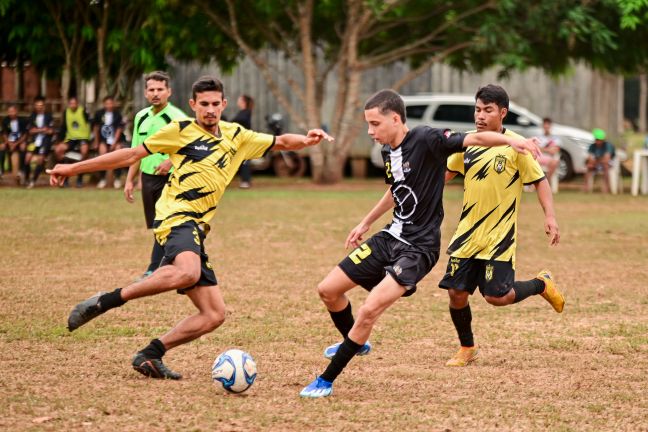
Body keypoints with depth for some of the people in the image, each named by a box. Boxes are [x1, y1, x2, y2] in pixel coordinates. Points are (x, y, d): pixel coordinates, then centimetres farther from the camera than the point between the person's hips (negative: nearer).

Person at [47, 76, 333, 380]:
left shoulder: (236, 136, 19)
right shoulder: (180, 130, 4)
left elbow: (280, 141, 26)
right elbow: (132, 155, 7)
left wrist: (305, 140, 2)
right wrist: (74, 169, 8)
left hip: (196, 229, 7)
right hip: (177, 216, -7)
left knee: (214, 315, 1)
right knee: (188, 273, -39)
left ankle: (149, 355, 7)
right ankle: (104, 302, -31)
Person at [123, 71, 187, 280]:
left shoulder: (177, 118, -10)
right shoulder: (141, 117, 11)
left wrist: (171, 161, -28)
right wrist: (130, 180, 14)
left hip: (170, 179, -7)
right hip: (148, 178, 7)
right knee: (155, 227, 9)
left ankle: (153, 271, -9)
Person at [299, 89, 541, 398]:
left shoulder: (426, 140, -18)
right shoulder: (388, 151, 6)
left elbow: (475, 138, -26)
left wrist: (511, 141, -44)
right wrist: (366, 223, 35)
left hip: (418, 247, -9)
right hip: (390, 236, 9)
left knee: (370, 310, -21)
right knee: (328, 290, 10)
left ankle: (326, 381, -7)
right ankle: (354, 343, 39)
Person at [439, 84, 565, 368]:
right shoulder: (467, 143, 3)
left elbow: (540, 181, -6)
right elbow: (447, 173, 20)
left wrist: (550, 216, -16)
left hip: (499, 236, -4)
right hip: (468, 233, 4)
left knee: (497, 296, -10)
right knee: (456, 293, 0)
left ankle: (542, 284, 19)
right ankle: (467, 349, 22)